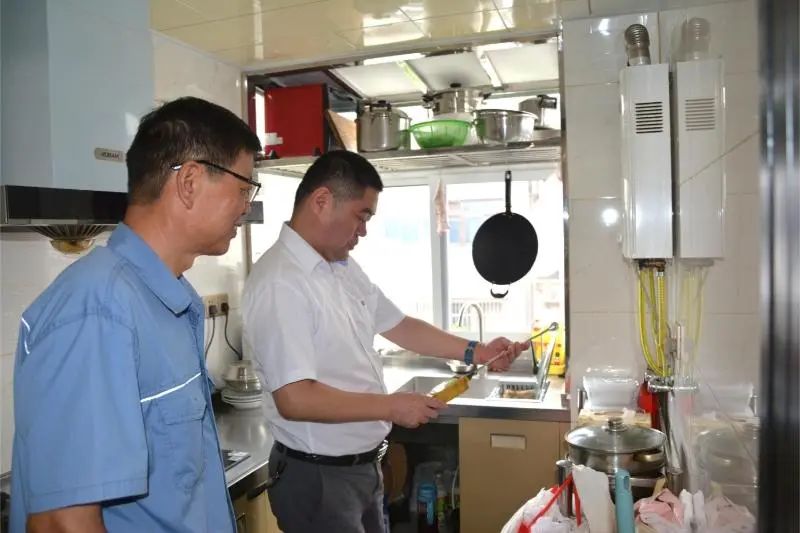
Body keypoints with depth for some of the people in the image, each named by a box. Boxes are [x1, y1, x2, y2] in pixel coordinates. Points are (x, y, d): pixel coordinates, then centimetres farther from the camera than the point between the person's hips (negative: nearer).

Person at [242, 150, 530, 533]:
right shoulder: (280, 282, -24)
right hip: (317, 476, -8)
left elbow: (397, 325, 13)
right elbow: (294, 399, -28)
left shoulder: (344, 268, 6)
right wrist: (391, 407, -21)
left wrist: (476, 352, 7)